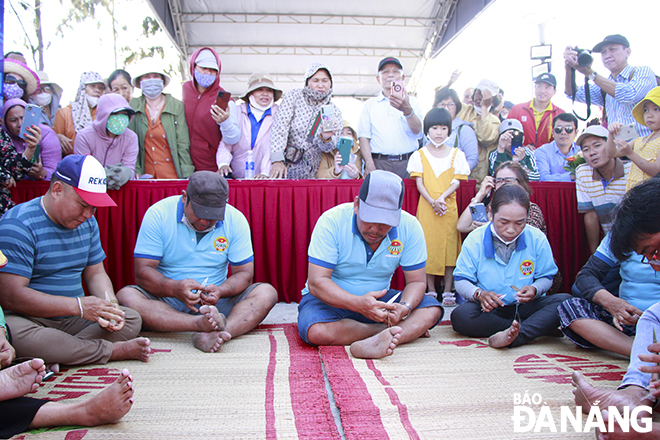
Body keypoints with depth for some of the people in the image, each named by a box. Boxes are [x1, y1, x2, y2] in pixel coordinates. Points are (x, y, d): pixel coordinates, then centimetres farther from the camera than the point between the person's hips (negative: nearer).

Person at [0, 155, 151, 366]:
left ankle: (58, 356, -27)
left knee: (132, 319, -9)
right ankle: (111, 350, -26)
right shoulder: (17, 225, -15)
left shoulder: (87, 222, 8)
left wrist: (110, 306, -9)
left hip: (73, 319, 7)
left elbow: (95, 273, 14)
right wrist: (79, 306, -26)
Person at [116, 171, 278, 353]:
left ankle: (212, 334, -47)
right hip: (166, 302, -1)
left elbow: (244, 273, -3)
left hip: (216, 303, 2)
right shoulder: (158, 214, -9)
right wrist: (175, 288, -32)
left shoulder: (235, 220, -4)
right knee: (126, 296, -30)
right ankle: (202, 324, -45)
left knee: (267, 293, -22)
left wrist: (220, 291, -25)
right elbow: (143, 272, -11)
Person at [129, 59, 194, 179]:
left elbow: (183, 144, -3)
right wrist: (135, 171, -6)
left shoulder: (177, 106, 1)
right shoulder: (133, 106, 4)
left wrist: (187, 176, -9)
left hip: (173, 174, -1)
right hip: (146, 174, 1)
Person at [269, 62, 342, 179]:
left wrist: (326, 138, -25)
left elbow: (326, 147, 0)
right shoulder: (294, 96, 1)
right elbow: (279, 127, -8)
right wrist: (277, 160, -19)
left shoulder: (335, 112, 6)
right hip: (284, 165, -2)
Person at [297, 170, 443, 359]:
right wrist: (358, 304, -40)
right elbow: (316, 283, -24)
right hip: (332, 298, -2)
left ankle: (376, 341, -40)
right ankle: (408, 330, -22)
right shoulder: (331, 221, -21)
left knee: (432, 310, -18)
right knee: (316, 332, -35)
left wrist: (404, 308, -30)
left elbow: (416, 281, -6)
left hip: (378, 297, 3)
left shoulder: (410, 227, -12)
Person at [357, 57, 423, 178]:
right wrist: (369, 164, -9)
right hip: (379, 163, 0)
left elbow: (419, 132, -2)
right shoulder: (370, 104, 15)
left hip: (407, 163, 1)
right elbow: (364, 136, 6)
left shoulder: (412, 102, 14)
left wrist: (407, 110, -21)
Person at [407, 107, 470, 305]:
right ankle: (431, 291, 10)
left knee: (449, 246, 0)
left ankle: (448, 291, 7)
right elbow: (419, 183, 0)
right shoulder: (419, 155, 6)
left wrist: (442, 198, -15)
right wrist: (432, 202, -14)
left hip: (449, 205, 0)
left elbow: (456, 181, 1)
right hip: (426, 206, 0)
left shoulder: (456, 154, 7)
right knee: (428, 246, 0)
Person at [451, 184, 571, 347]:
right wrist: (479, 294, -27)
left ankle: (511, 336, -41)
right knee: (460, 316, -33)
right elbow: (461, 281, -5)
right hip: (488, 309, -1)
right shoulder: (474, 240, -8)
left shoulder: (537, 239, -4)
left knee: (565, 301, -24)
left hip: (524, 307, 2)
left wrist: (535, 290, -19)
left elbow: (546, 277, 5)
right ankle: (540, 327, -24)